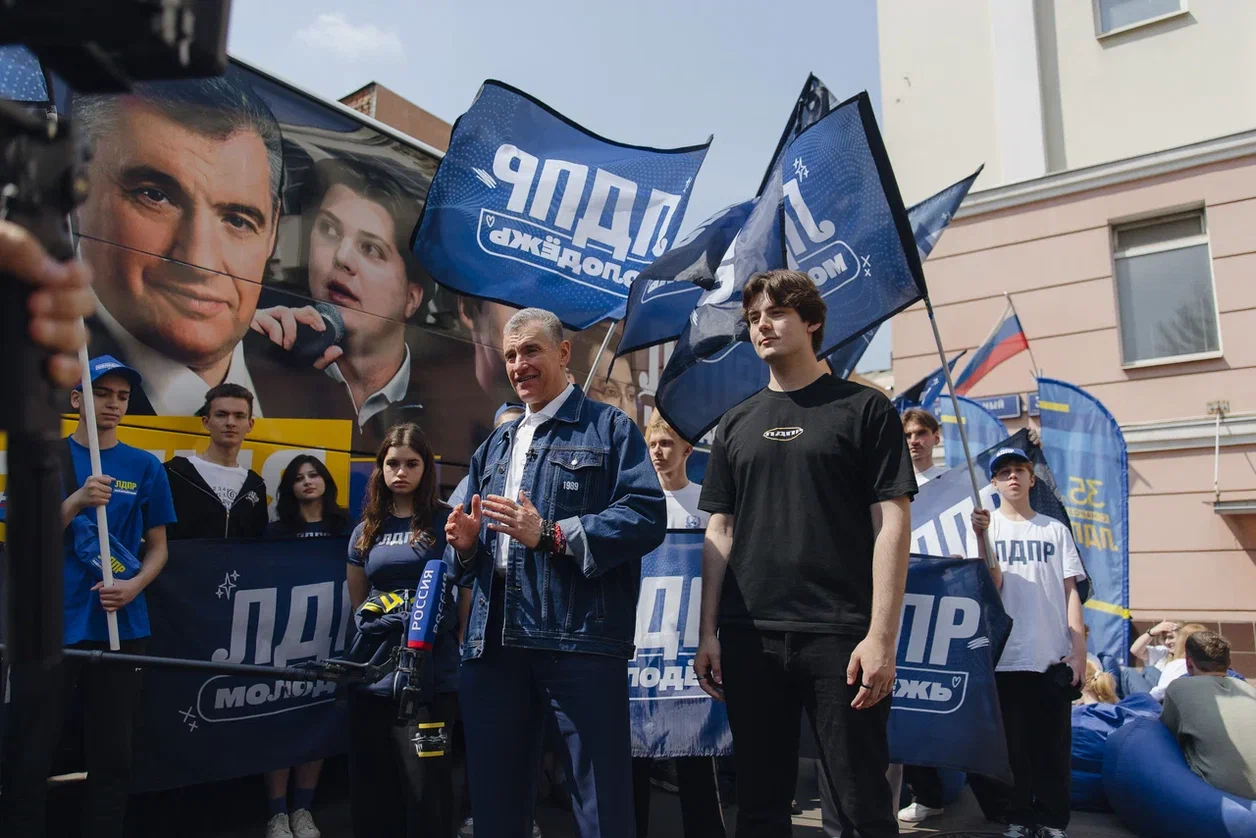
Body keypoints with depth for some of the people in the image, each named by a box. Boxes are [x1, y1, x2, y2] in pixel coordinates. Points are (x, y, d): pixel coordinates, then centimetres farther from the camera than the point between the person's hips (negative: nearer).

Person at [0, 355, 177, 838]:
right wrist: (77, 501, -22)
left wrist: (135, 585, -11)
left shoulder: (145, 467, 5)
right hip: (48, 625, -1)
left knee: (112, 757, 8)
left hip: (120, 627, 1)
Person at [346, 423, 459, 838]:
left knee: (424, 782, -2)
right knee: (371, 782, 13)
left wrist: (463, 649, -9)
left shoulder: (446, 522, -2)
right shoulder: (366, 529, 12)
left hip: (429, 671, -5)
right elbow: (356, 601, 19)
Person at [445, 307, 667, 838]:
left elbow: (647, 516, -11)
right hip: (493, 642, 6)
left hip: (580, 638, -6)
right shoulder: (493, 448, 23)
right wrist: (468, 543, 3)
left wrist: (550, 534, -16)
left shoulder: (609, 428, 3)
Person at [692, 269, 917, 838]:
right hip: (749, 639, 4)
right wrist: (707, 633, 6)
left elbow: (892, 522, -4)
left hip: (840, 636, -4)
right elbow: (720, 531, 13)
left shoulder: (864, 409, 2)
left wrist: (881, 636, -13)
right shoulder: (737, 424, 14)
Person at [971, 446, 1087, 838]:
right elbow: (990, 586, -6)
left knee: (1052, 744, 5)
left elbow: (1070, 591, 7)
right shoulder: (987, 525, 5)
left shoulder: (1055, 530, 10)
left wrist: (1079, 650, 0)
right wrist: (981, 537, -19)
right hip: (1006, 655, -1)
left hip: (1054, 656, 1)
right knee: (1012, 743, 5)